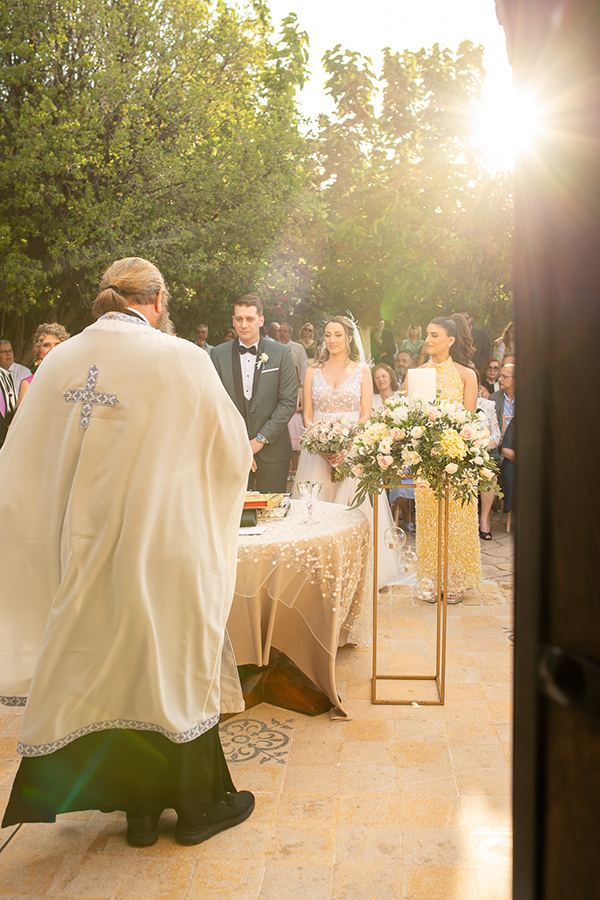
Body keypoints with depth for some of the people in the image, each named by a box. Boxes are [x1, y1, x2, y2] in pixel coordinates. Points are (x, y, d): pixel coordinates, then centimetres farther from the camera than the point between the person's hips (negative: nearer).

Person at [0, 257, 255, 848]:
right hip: (163, 546, -4)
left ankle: (140, 808, 33)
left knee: (112, 670, 17)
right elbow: (231, 449, -3)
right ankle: (196, 805, 30)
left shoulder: (60, 361, 0)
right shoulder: (180, 359, -14)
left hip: (85, 550, 5)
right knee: (178, 666, 12)